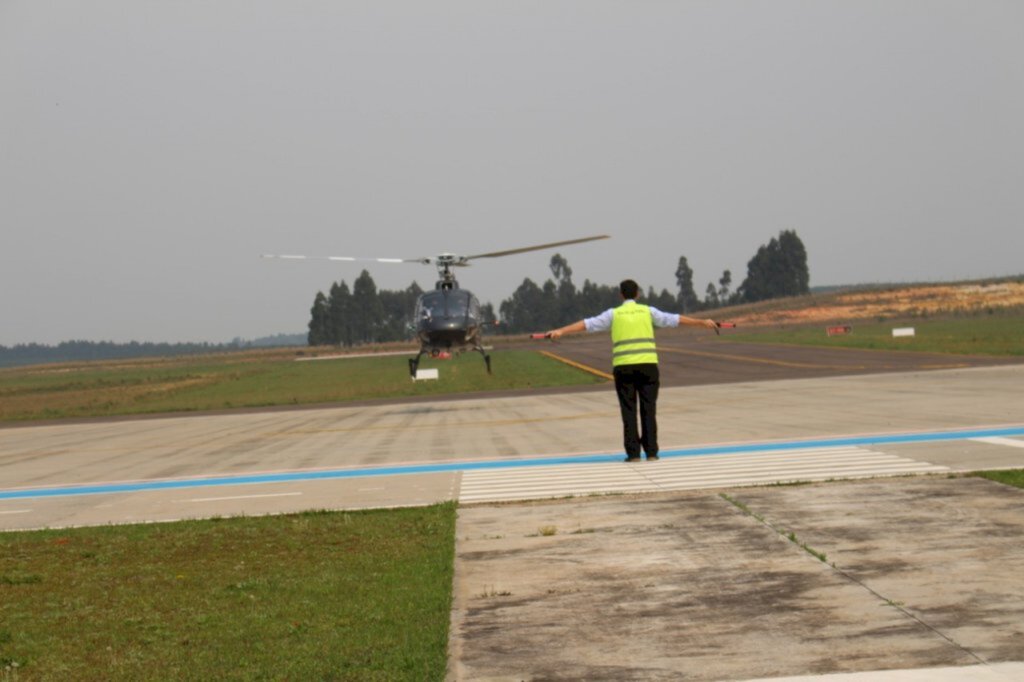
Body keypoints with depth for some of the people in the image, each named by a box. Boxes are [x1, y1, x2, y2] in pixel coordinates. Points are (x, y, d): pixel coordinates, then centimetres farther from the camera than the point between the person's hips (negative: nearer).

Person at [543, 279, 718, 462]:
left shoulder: (614, 314, 6)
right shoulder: (648, 311, 9)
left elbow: (587, 324, -1)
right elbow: (675, 319, 14)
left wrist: (561, 331, -2)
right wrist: (702, 322, 23)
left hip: (623, 367, -1)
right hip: (648, 365, 1)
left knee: (629, 411, 3)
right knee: (648, 409, 5)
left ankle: (633, 453, 0)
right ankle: (651, 452, 3)